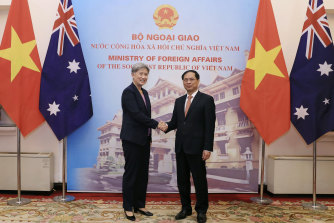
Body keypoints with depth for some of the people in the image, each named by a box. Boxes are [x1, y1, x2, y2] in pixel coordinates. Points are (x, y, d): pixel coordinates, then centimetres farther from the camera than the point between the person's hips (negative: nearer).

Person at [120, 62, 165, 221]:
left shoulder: (144, 93, 14)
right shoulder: (128, 92, -11)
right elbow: (136, 114, -19)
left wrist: (149, 137, 15)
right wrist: (156, 124, -16)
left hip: (144, 140, 8)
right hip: (132, 139, -8)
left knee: (143, 173, 12)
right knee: (131, 173, 1)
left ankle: (139, 205, 23)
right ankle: (128, 208, 14)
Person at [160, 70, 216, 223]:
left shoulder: (206, 100, -4)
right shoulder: (179, 101, 14)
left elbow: (210, 126, -9)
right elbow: (174, 121, 14)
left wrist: (208, 148, -14)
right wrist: (167, 126, -10)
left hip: (196, 148, -6)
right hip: (180, 147, 6)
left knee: (200, 180, 4)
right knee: (182, 180, 13)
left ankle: (201, 210, 20)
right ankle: (186, 208, 28)